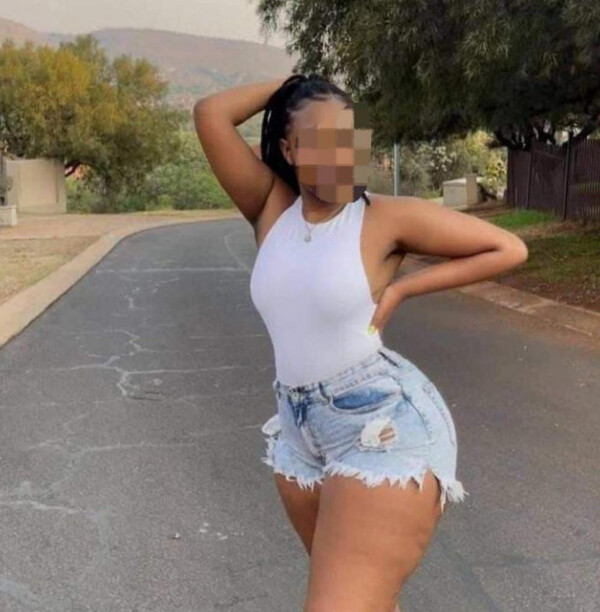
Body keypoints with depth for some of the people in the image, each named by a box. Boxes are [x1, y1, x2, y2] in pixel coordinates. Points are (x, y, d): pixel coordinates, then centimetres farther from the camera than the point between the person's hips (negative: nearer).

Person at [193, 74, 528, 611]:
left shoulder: (388, 216, -8)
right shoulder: (272, 209, 3)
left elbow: (510, 249, -4)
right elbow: (210, 114, -4)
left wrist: (402, 288, -8)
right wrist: (288, 84, 3)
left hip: (386, 428, -5)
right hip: (301, 433, 6)